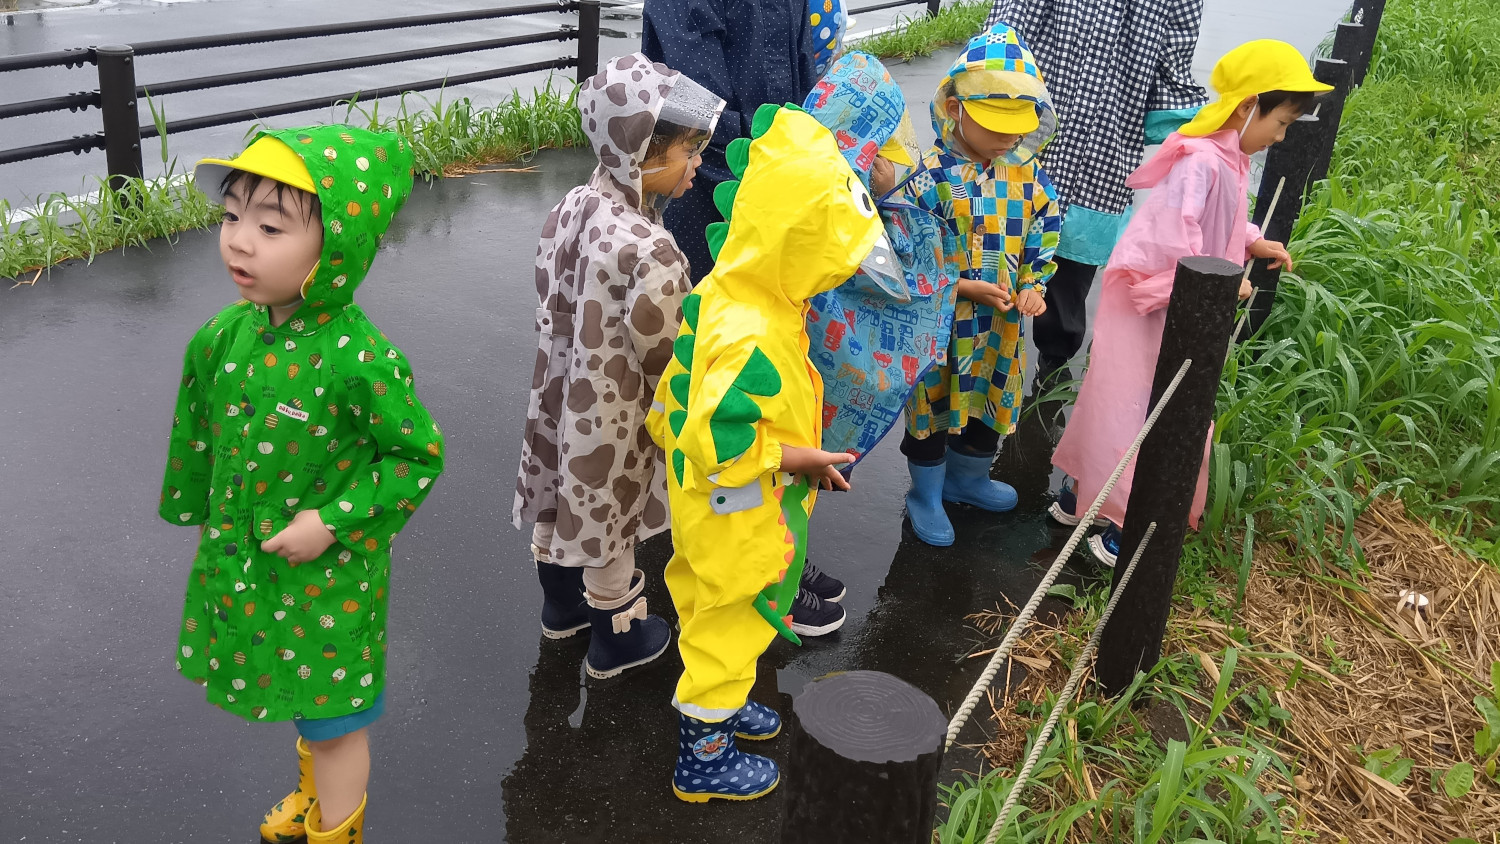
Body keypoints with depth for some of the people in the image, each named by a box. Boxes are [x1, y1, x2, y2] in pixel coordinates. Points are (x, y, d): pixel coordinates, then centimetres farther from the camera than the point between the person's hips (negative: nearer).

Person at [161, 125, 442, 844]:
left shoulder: (358, 358, -28)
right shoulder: (224, 336, -9)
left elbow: (418, 456, -18)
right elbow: (197, 433, 7)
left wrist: (332, 522, -21)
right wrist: (198, 511, 18)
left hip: (326, 575, -6)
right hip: (240, 563, 6)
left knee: (332, 716, 15)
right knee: (299, 692, 28)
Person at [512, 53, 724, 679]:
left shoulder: (571, 207, -8)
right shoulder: (650, 254, -33)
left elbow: (552, 307, 3)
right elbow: (667, 361, -23)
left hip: (560, 399, 7)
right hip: (614, 421, -7)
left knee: (559, 509, 26)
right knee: (612, 531, 15)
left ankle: (562, 605, 52)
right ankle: (615, 641, 38)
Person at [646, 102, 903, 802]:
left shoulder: (727, 293, -4)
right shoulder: (750, 339, -35)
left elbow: (684, 405, 6)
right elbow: (716, 443, -35)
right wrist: (796, 460, -24)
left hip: (732, 517, 9)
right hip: (737, 527, -9)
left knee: (720, 616, 28)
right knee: (730, 626, 11)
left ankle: (718, 704, 51)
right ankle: (702, 757, 32)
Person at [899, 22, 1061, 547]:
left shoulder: (1027, 174, -3)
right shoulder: (932, 175, -20)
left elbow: (1044, 237, 7)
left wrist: (1034, 286, -9)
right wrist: (965, 287, -22)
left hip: (1002, 325, 6)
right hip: (940, 323, -5)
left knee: (992, 402, 22)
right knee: (933, 405, 12)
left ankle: (968, 478, 48)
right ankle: (926, 495, 34)